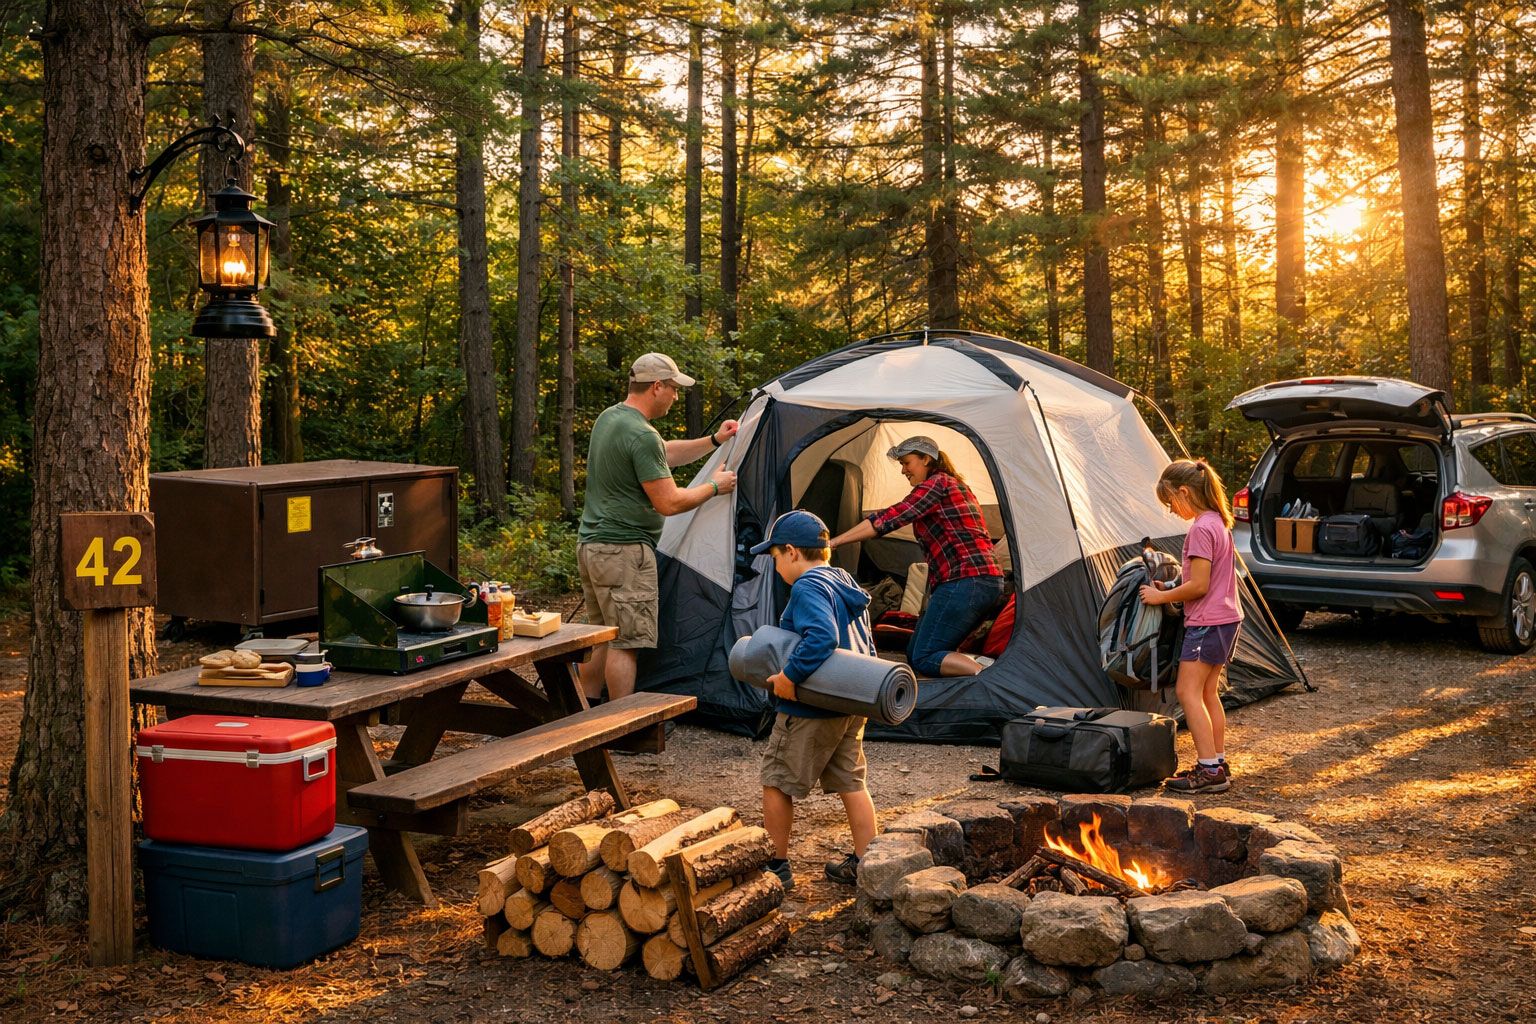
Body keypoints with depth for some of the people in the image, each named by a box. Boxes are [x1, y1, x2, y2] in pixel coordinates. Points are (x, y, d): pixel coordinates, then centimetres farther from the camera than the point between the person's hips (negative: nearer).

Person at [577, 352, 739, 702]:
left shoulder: (607, 418, 13)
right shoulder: (642, 435, -19)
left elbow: (665, 455, 24)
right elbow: (669, 503, -17)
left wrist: (713, 442, 20)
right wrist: (715, 486, -2)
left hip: (590, 544, 10)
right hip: (624, 551, -10)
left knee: (602, 638, 17)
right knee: (626, 642, -5)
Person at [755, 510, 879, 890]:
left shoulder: (807, 588, -18)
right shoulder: (845, 583, 12)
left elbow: (822, 637, -34)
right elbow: (865, 645, 18)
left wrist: (790, 676, -30)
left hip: (810, 711, -9)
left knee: (776, 781, 6)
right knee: (851, 783, 16)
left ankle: (776, 865, 14)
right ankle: (864, 864, 18)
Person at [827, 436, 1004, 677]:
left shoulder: (935, 484, -7)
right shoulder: (957, 485, 23)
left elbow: (889, 519, -16)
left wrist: (834, 542, -15)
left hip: (963, 583, -10)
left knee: (923, 659, -9)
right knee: (914, 653, 12)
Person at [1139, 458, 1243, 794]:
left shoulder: (1201, 529, -19)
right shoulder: (1219, 522, 12)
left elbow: (1198, 585, -21)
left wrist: (1160, 597, -9)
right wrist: (1169, 591, 14)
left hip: (1207, 622, -10)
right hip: (1227, 618, 10)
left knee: (1188, 692, -8)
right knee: (1207, 693, 14)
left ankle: (1209, 771, -9)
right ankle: (1218, 765, 18)